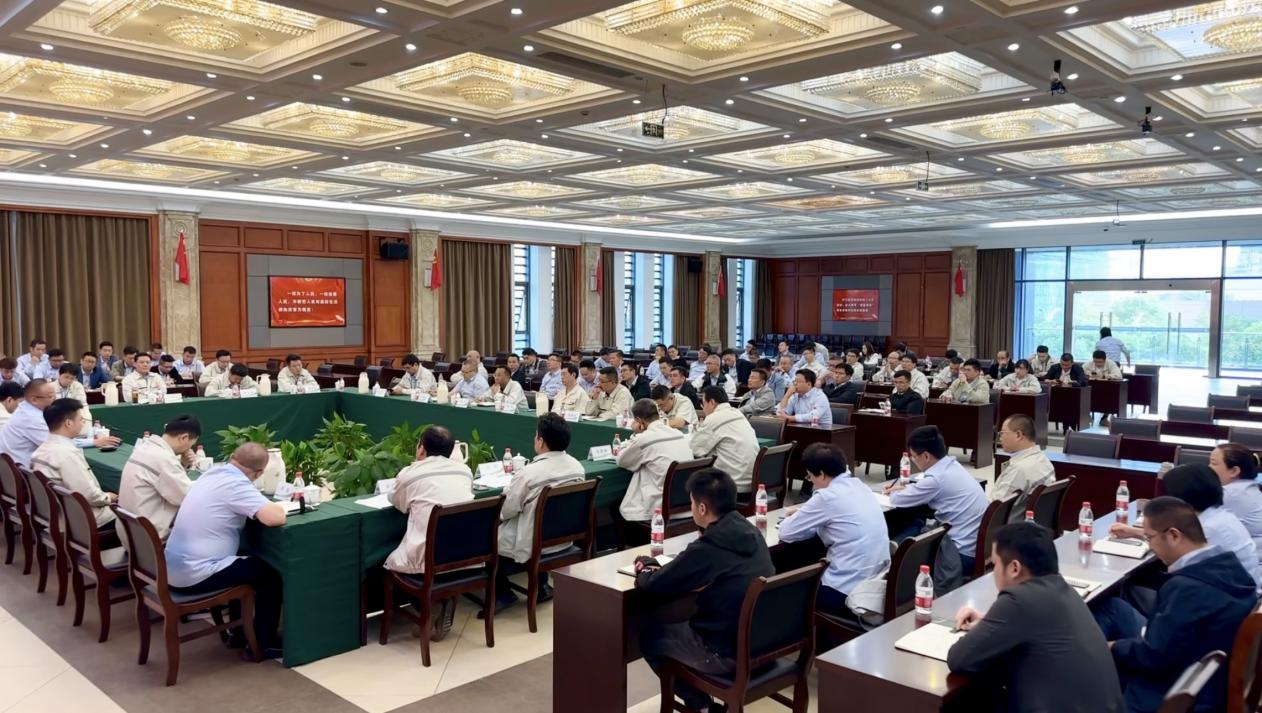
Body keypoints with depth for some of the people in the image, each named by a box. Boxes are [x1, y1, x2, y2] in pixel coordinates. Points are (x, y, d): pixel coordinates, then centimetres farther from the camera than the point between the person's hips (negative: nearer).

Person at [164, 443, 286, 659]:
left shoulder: (213, 473, 7)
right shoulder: (236, 484, -20)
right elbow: (275, 518, -30)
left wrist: (261, 505, 11)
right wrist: (276, 506, -7)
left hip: (174, 569, 9)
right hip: (194, 576, -9)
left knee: (244, 562, 30)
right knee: (270, 572, 8)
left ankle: (239, 631, 38)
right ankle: (265, 643, 17)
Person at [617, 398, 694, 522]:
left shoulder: (644, 439, -14)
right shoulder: (679, 434, 6)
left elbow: (621, 461, 4)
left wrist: (634, 434, 7)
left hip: (660, 510, -7)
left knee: (615, 507, 19)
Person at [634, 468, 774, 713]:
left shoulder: (706, 550, -24)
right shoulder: (753, 533, -1)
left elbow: (654, 585, -13)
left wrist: (644, 569, 10)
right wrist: (660, 569, 9)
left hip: (730, 655, -7)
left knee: (650, 637, 14)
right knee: (683, 624, 28)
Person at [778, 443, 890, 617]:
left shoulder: (827, 497, -17)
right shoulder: (858, 485, 7)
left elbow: (786, 533, -9)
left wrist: (795, 517, 10)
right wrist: (803, 514, 12)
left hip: (850, 592, -8)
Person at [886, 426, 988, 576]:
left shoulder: (937, 479, -22)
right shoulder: (952, 466, 3)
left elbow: (897, 500, -9)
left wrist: (894, 491, 12)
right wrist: (904, 488, 15)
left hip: (963, 555, -8)